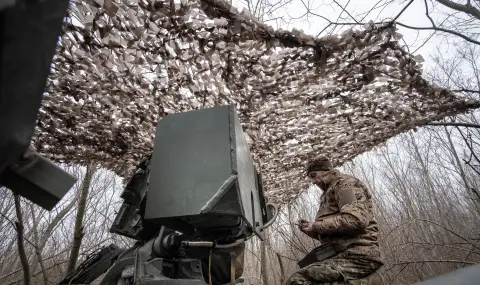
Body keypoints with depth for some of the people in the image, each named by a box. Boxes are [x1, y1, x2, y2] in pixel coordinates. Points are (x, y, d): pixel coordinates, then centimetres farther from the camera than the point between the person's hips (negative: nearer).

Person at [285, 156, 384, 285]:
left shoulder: (345, 183, -2)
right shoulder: (331, 191, 26)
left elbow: (355, 220, -20)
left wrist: (317, 226, -11)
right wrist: (311, 229, 10)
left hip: (357, 256, -10)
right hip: (345, 255, 10)